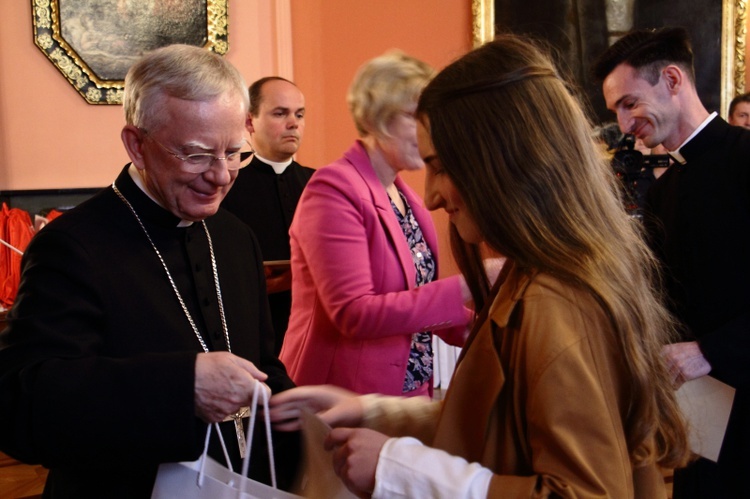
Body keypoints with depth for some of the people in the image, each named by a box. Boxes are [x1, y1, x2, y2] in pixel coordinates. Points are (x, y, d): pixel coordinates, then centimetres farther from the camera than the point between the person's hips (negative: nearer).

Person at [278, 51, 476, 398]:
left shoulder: (403, 195, 9)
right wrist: (463, 289, -25)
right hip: (344, 404, -8)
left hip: (410, 392, 8)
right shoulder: (334, 188, -16)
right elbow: (353, 313, -24)